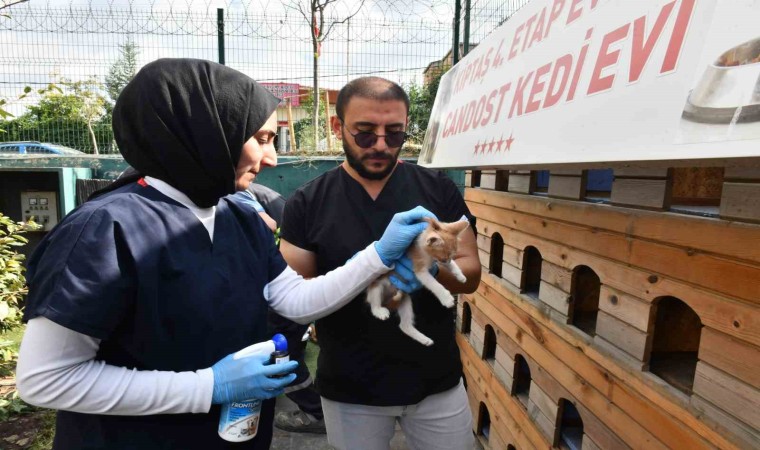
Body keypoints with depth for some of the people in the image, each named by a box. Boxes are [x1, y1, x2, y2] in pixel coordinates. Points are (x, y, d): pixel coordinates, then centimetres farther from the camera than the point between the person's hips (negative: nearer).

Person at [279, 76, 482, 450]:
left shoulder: (438, 189, -4)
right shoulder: (307, 204, -7)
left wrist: (428, 269, -25)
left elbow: (470, 273, -4)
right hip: (350, 390, 0)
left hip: (437, 382, 1)